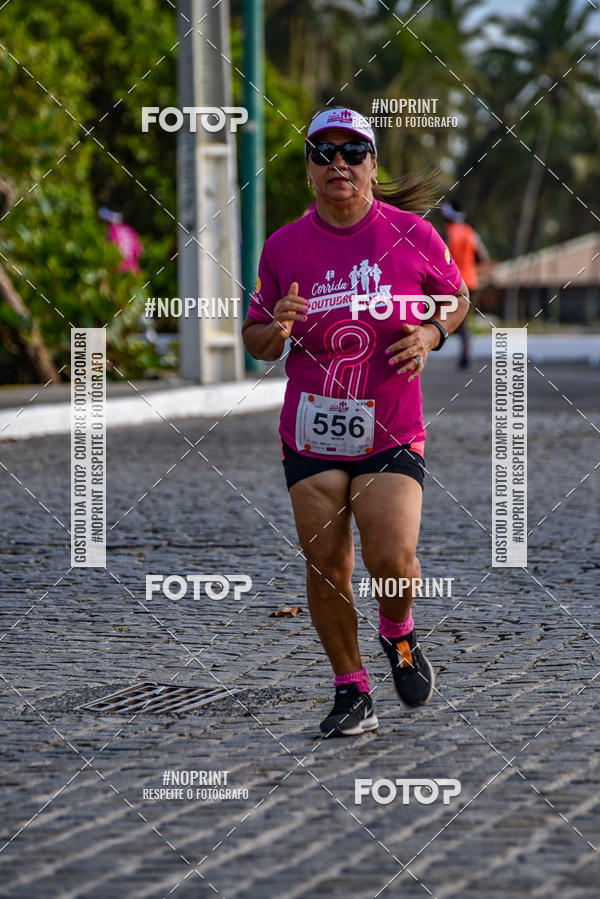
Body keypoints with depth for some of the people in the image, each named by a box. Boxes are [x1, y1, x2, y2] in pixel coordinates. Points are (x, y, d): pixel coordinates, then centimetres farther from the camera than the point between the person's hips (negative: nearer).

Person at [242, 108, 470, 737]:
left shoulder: (411, 235, -3)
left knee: (392, 561, -17)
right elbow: (256, 341, 7)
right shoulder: (283, 246, 0)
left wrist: (431, 334, -8)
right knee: (325, 567, 0)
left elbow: (457, 298, 12)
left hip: (391, 435, -2)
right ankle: (351, 693, 17)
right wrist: (276, 330, -16)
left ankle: (398, 633, 17)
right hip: (312, 434, 2)